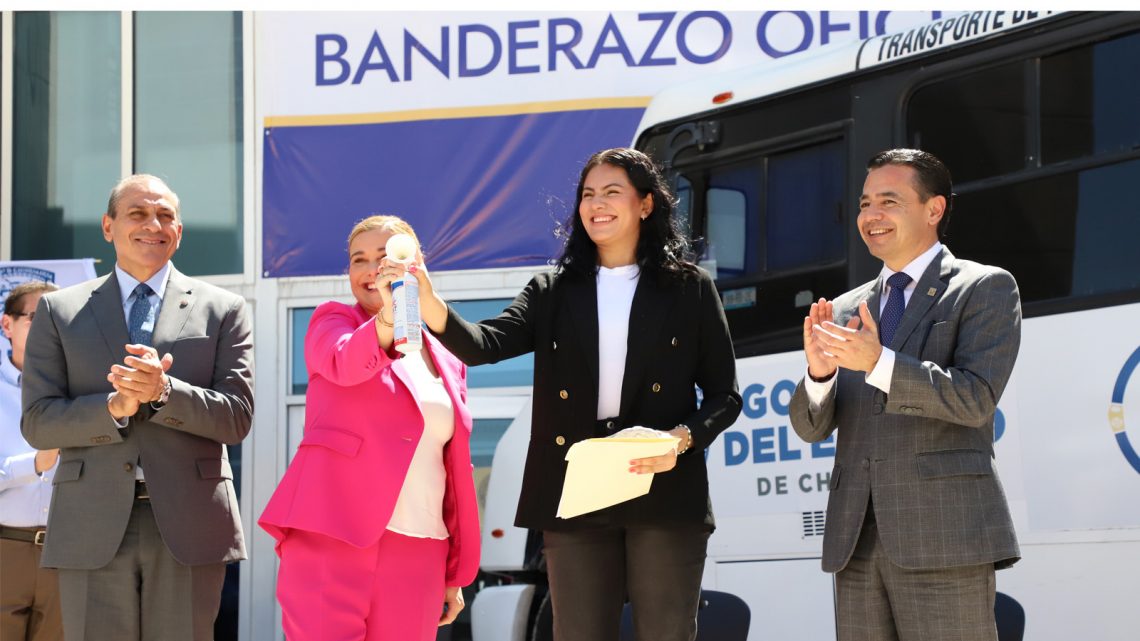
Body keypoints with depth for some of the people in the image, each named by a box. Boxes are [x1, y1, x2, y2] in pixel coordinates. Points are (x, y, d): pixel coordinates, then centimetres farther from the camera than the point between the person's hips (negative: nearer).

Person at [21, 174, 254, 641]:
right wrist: (115, 407, -14)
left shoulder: (222, 311, 10)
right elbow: (38, 423, 4)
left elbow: (236, 418, 1)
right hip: (93, 530, 0)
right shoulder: (60, 311, 11)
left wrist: (164, 392, -16)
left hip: (188, 527, 0)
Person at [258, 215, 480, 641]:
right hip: (333, 538, -4)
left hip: (417, 556, 4)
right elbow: (346, 363, -17)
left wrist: (456, 572, 14)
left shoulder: (448, 361, 18)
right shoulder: (332, 320, 7)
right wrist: (385, 319, -38)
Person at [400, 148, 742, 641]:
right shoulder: (552, 293, 13)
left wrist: (683, 438, -13)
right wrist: (434, 310, -25)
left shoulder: (690, 289, 8)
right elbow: (487, 344, -4)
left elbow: (724, 395, 7)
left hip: (664, 494, -2)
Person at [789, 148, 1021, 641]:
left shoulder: (986, 289, 3)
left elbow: (976, 399, -10)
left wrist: (879, 363, -20)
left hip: (943, 539, -5)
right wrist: (819, 372, -8)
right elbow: (811, 427, 14)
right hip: (857, 543, 5)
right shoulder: (846, 310, 19)